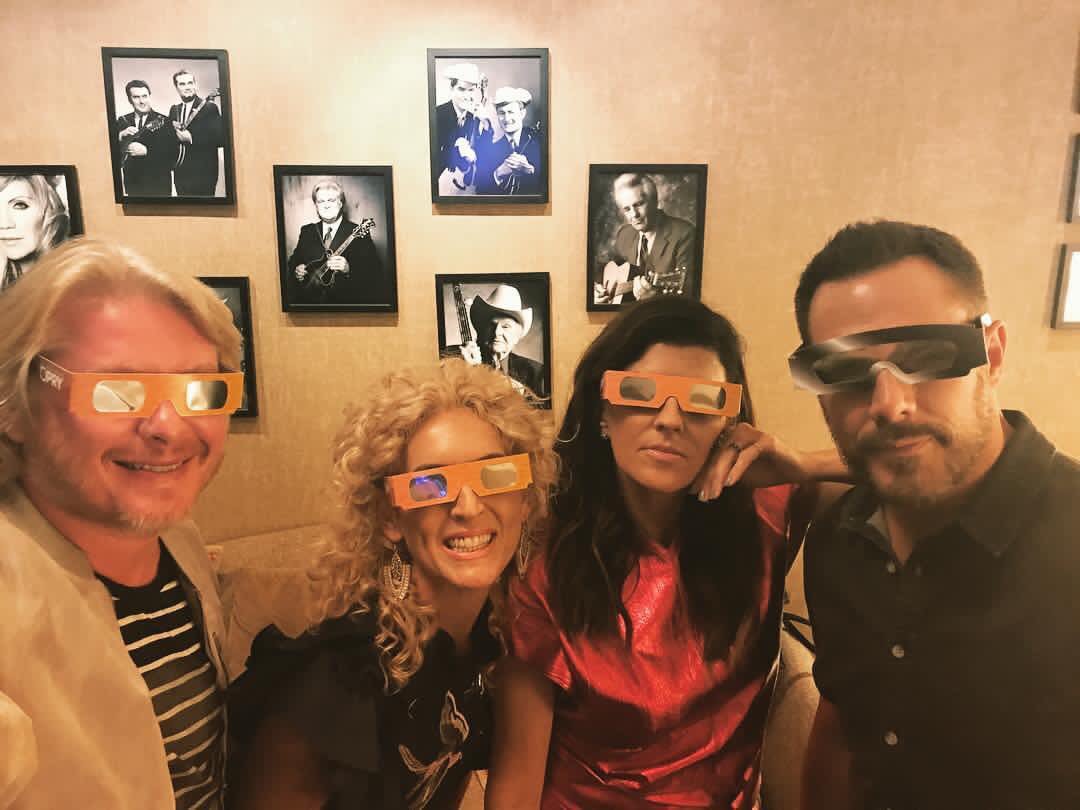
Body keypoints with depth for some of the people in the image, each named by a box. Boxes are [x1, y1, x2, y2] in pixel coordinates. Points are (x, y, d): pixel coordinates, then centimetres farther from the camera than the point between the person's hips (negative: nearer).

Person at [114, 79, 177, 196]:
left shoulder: (164, 122, -4)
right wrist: (121, 136, -14)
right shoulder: (122, 122, 8)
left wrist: (146, 151, -21)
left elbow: (172, 154, -12)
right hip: (132, 184, 3)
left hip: (158, 184, -3)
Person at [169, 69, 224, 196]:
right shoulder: (174, 110, 14)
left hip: (202, 173, -6)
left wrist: (191, 138, -19)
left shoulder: (209, 107, -5)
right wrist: (175, 129, -8)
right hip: (180, 173, 6)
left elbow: (220, 138, -14)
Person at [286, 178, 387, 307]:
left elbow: (375, 273, -11)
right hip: (309, 301, 3)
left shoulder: (357, 232, -5)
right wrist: (296, 270, 0)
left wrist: (348, 269, -25)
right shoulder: (307, 231, 12)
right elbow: (293, 261, 21)